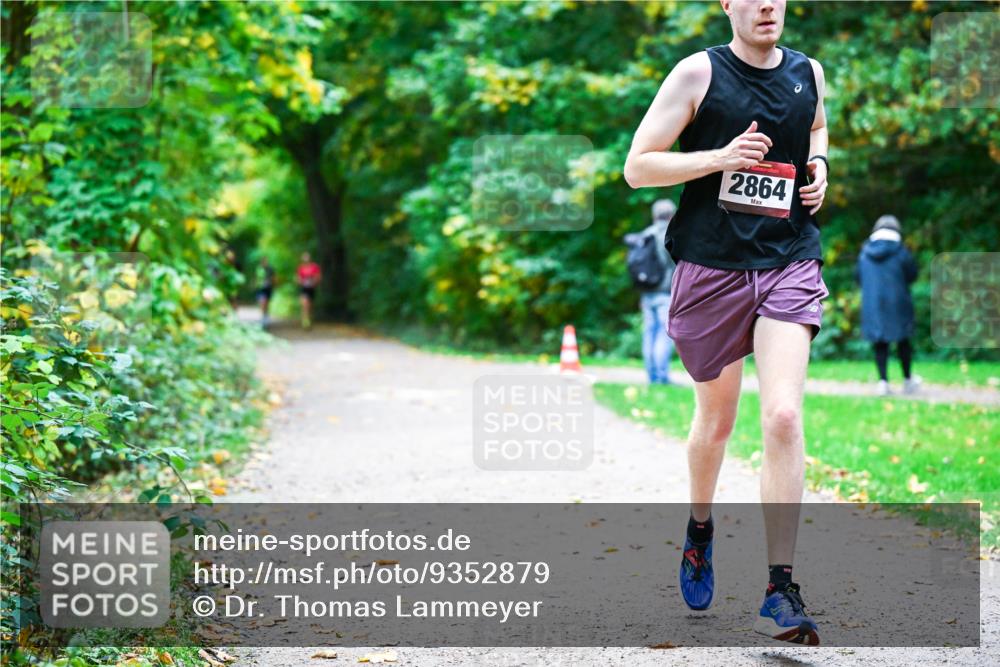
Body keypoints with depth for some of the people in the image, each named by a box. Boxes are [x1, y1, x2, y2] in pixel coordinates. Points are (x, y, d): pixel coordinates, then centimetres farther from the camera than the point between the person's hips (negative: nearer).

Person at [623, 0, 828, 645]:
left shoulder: (808, 72, 9)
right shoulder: (698, 73, -3)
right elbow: (637, 166, -5)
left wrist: (819, 166, 10)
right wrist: (720, 157, -17)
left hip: (790, 265, 2)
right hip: (712, 269, -1)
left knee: (783, 416, -16)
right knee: (716, 420, 13)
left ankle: (780, 591, -13)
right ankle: (699, 531, 44)